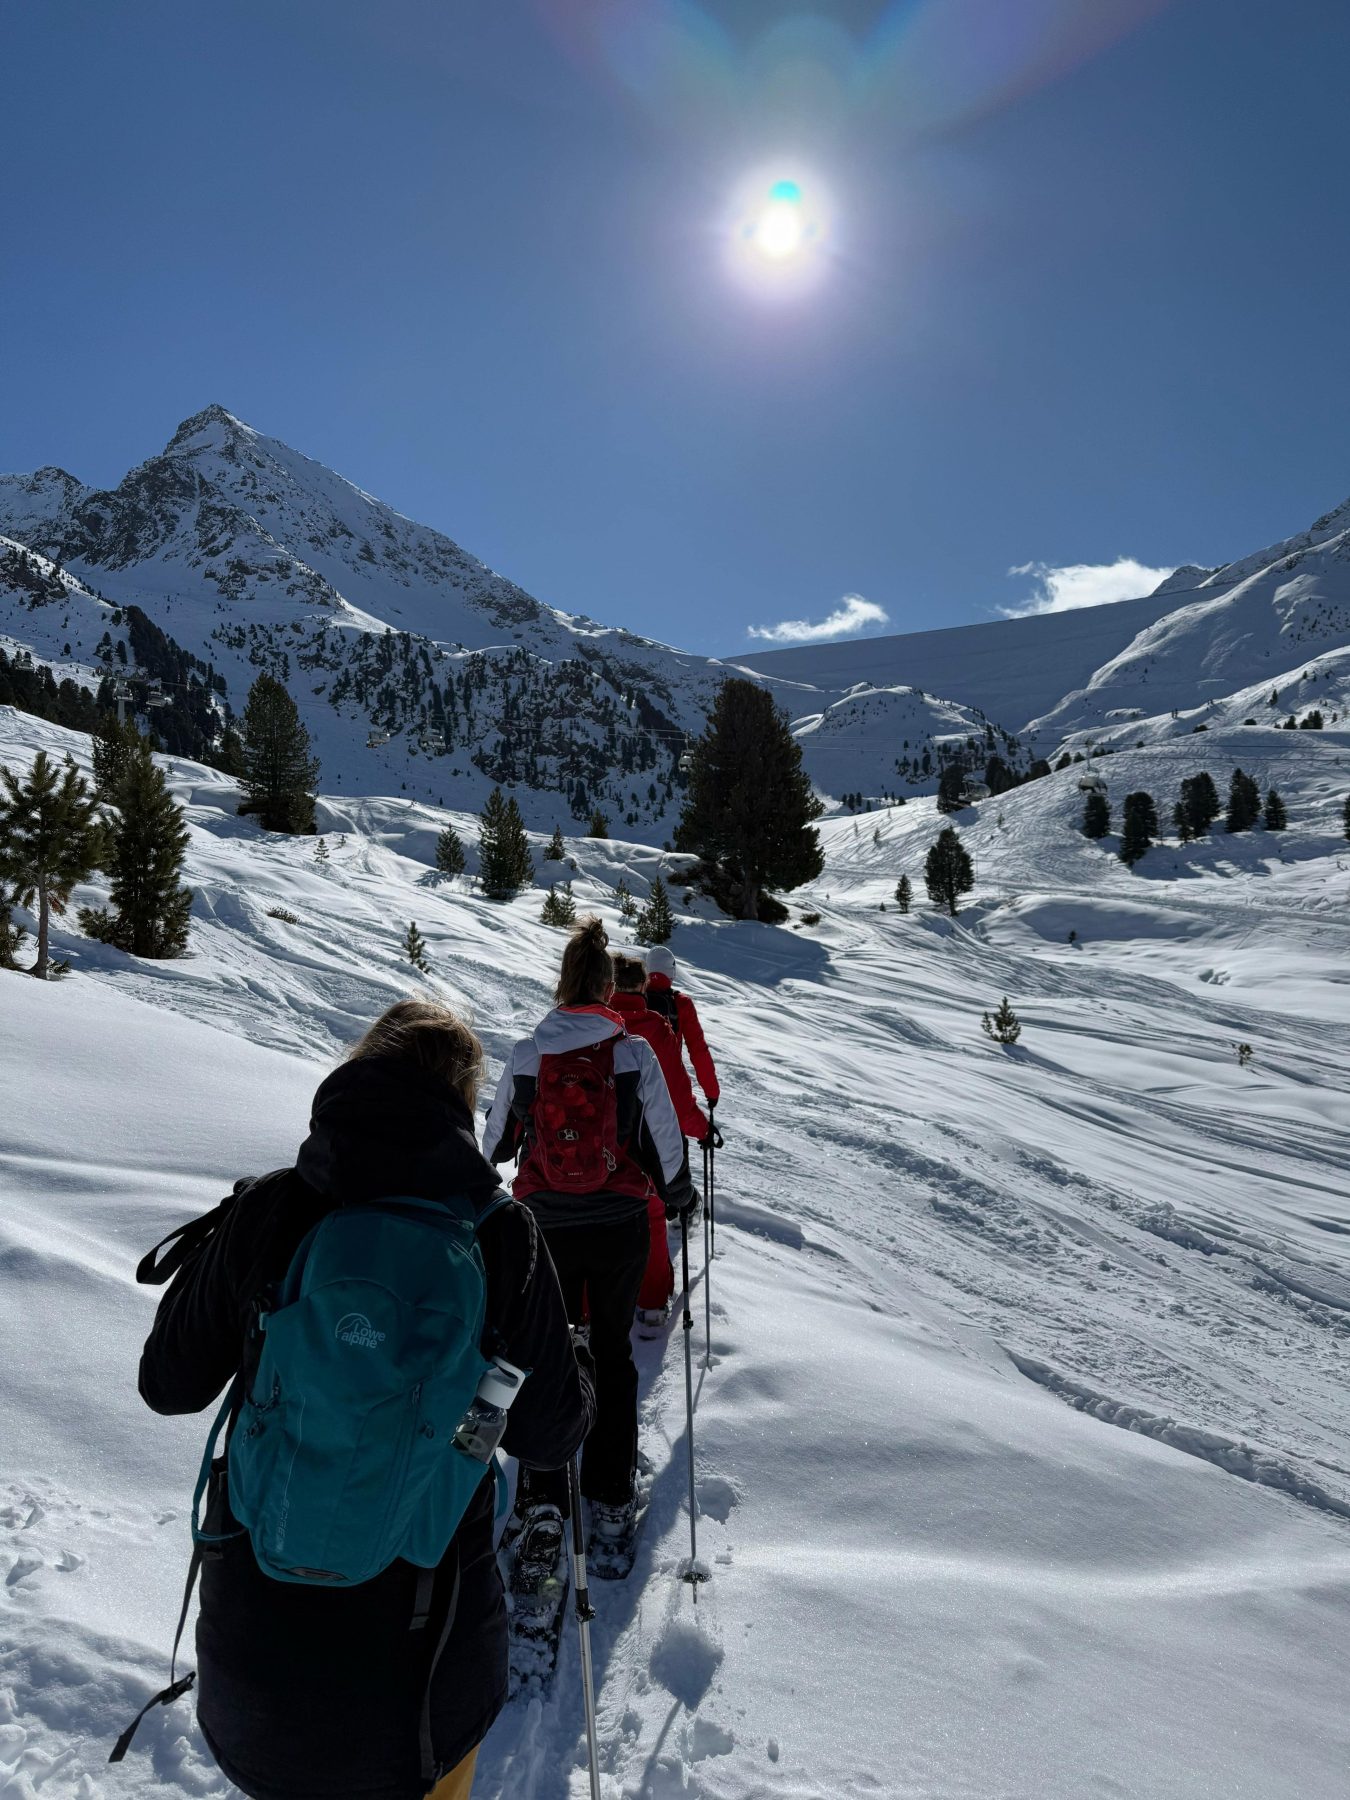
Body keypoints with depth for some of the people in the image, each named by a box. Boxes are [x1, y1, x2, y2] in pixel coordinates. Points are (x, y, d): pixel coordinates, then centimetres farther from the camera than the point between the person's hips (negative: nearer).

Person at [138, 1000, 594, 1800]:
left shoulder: (265, 1212, -16)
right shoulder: (504, 1237, -19)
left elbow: (170, 1386, -2)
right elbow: (548, 1436, -11)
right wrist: (569, 1361, 9)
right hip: (421, 1632, -1)